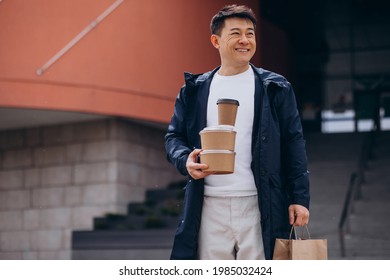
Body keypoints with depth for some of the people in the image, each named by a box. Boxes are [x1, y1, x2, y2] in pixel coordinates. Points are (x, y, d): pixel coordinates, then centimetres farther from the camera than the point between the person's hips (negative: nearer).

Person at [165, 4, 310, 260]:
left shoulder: (276, 89, 6)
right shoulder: (195, 90, 11)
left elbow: (293, 145, 4)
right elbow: (174, 136, 12)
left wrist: (299, 197, -3)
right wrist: (185, 160, -11)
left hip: (259, 207, -1)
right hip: (210, 207, 2)